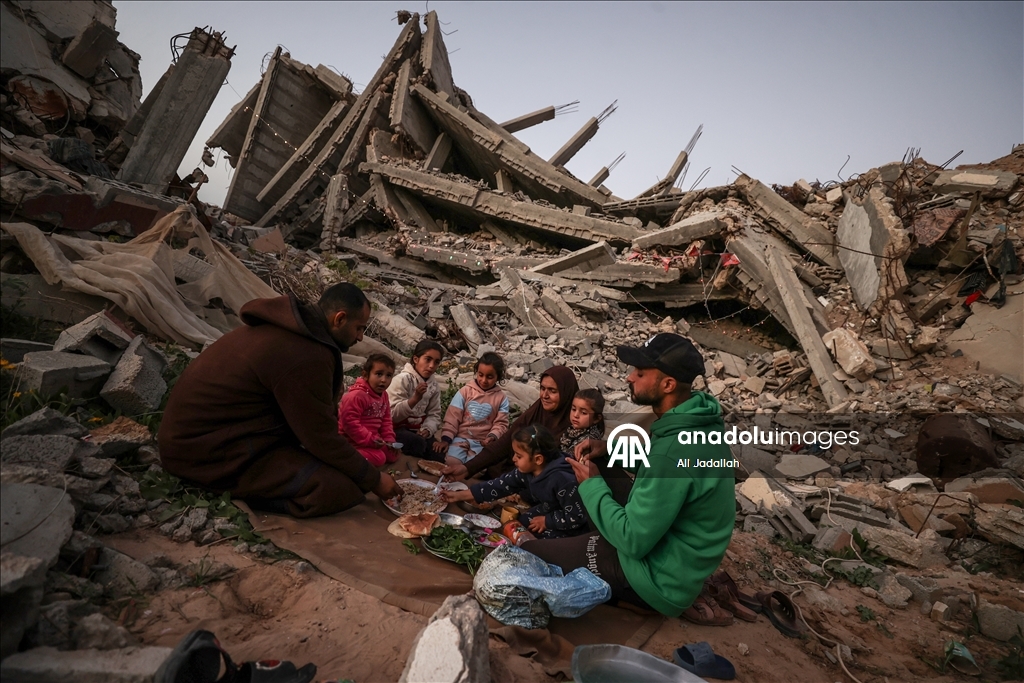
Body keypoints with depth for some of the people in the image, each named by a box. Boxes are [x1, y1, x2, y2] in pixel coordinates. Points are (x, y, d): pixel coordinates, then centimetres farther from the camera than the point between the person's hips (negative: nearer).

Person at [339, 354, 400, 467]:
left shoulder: (383, 395, 5)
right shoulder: (356, 395, -25)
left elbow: (386, 420, 13)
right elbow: (349, 422, -28)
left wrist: (389, 439, 1)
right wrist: (369, 439, -26)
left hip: (372, 438, 9)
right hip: (354, 441, -9)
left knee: (392, 455, 6)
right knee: (378, 458, -21)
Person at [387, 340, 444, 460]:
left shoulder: (433, 385, 8)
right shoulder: (402, 379, -12)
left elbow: (434, 415, 5)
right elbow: (392, 414, -18)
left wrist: (427, 429, -16)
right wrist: (415, 398, -30)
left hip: (418, 430, 5)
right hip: (398, 429, -5)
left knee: (440, 455, -18)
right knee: (418, 443, -34)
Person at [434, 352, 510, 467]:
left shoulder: (501, 398, 2)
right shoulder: (465, 391, 0)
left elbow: (501, 423, 2)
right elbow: (452, 417, -2)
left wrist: (492, 436, -18)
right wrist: (446, 439, -11)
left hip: (481, 443, 0)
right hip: (460, 437, 0)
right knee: (452, 462, -24)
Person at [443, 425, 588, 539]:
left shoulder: (561, 479, -34)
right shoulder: (525, 471, -9)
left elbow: (576, 517, -29)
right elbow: (501, 485, -6)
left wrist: (546, 521, -18)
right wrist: (459, 495, -8)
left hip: (566, 532, -8)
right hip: (545, 514, 8)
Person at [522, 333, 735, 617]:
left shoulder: (674, 450, -35)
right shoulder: (698, 417, -5)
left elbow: (633, 541, -28)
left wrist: (592, 484, -16)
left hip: (661, 580, -9)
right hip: (669, 546, 9)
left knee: (528, 554, -8)